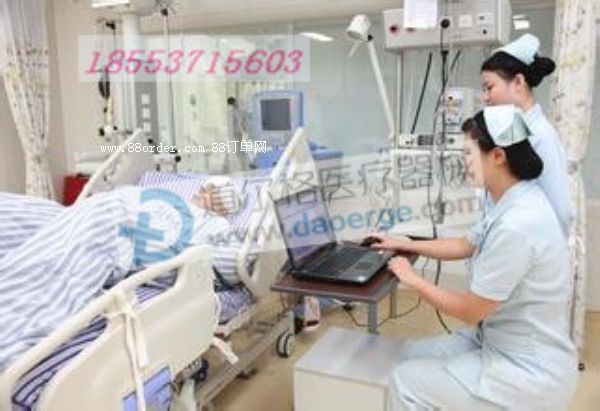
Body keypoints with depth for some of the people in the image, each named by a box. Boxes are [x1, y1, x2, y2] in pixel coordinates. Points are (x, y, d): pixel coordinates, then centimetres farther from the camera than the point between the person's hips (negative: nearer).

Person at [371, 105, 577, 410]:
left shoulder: (517, 224, -31)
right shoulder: (513, 203, 1)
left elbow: (469, 310, -22)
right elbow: (466, 246, 19)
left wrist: (412, 279, -8)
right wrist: (405, 245, 19)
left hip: (527, 371, -9)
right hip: (501, 343, 9)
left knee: (405, 382, -7)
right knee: (412, 354, 14)